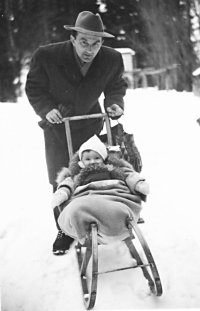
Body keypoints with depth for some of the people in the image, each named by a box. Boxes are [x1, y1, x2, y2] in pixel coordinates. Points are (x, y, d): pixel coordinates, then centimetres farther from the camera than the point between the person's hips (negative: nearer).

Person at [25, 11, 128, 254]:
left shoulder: (112, 59, -20)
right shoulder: (46, 56, -26)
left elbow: (116, 86, 0)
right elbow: (34, 88, -10)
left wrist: (114, 103, -20)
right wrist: (47, 108, -27)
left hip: (90, 124, 1)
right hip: (57, 127, -1)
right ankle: (64, 231, 18)